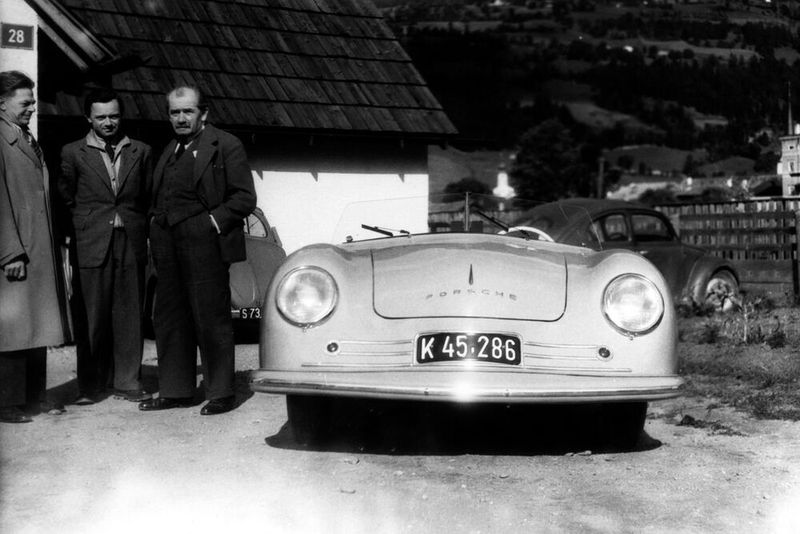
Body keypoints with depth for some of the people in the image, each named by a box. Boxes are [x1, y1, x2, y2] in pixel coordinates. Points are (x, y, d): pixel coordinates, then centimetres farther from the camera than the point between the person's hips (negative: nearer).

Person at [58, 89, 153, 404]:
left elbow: (149, 198, 12)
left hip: (131, 244, 2)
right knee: (93, 316, 1)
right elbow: (65, 200, 9)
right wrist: (83, 228, 4)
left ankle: (127, 382, 11)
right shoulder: (73, 153, 5)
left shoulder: (140, 152, 11)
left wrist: (140, 230, 3)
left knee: (130, 316, 4)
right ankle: (89, 385, 10)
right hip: (91, 246, -2)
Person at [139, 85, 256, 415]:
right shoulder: (170, 151, 19)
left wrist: (214, 222, -14)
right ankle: (175, 391, 20)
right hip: (168, 247, 7)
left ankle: (221, 394, 5)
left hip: (204, 245, -7)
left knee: (211, 320, -3)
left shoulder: (226, 146, -3)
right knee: (168, 320, 10)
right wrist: (157, 224, 9)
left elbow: (244, 198, -7)